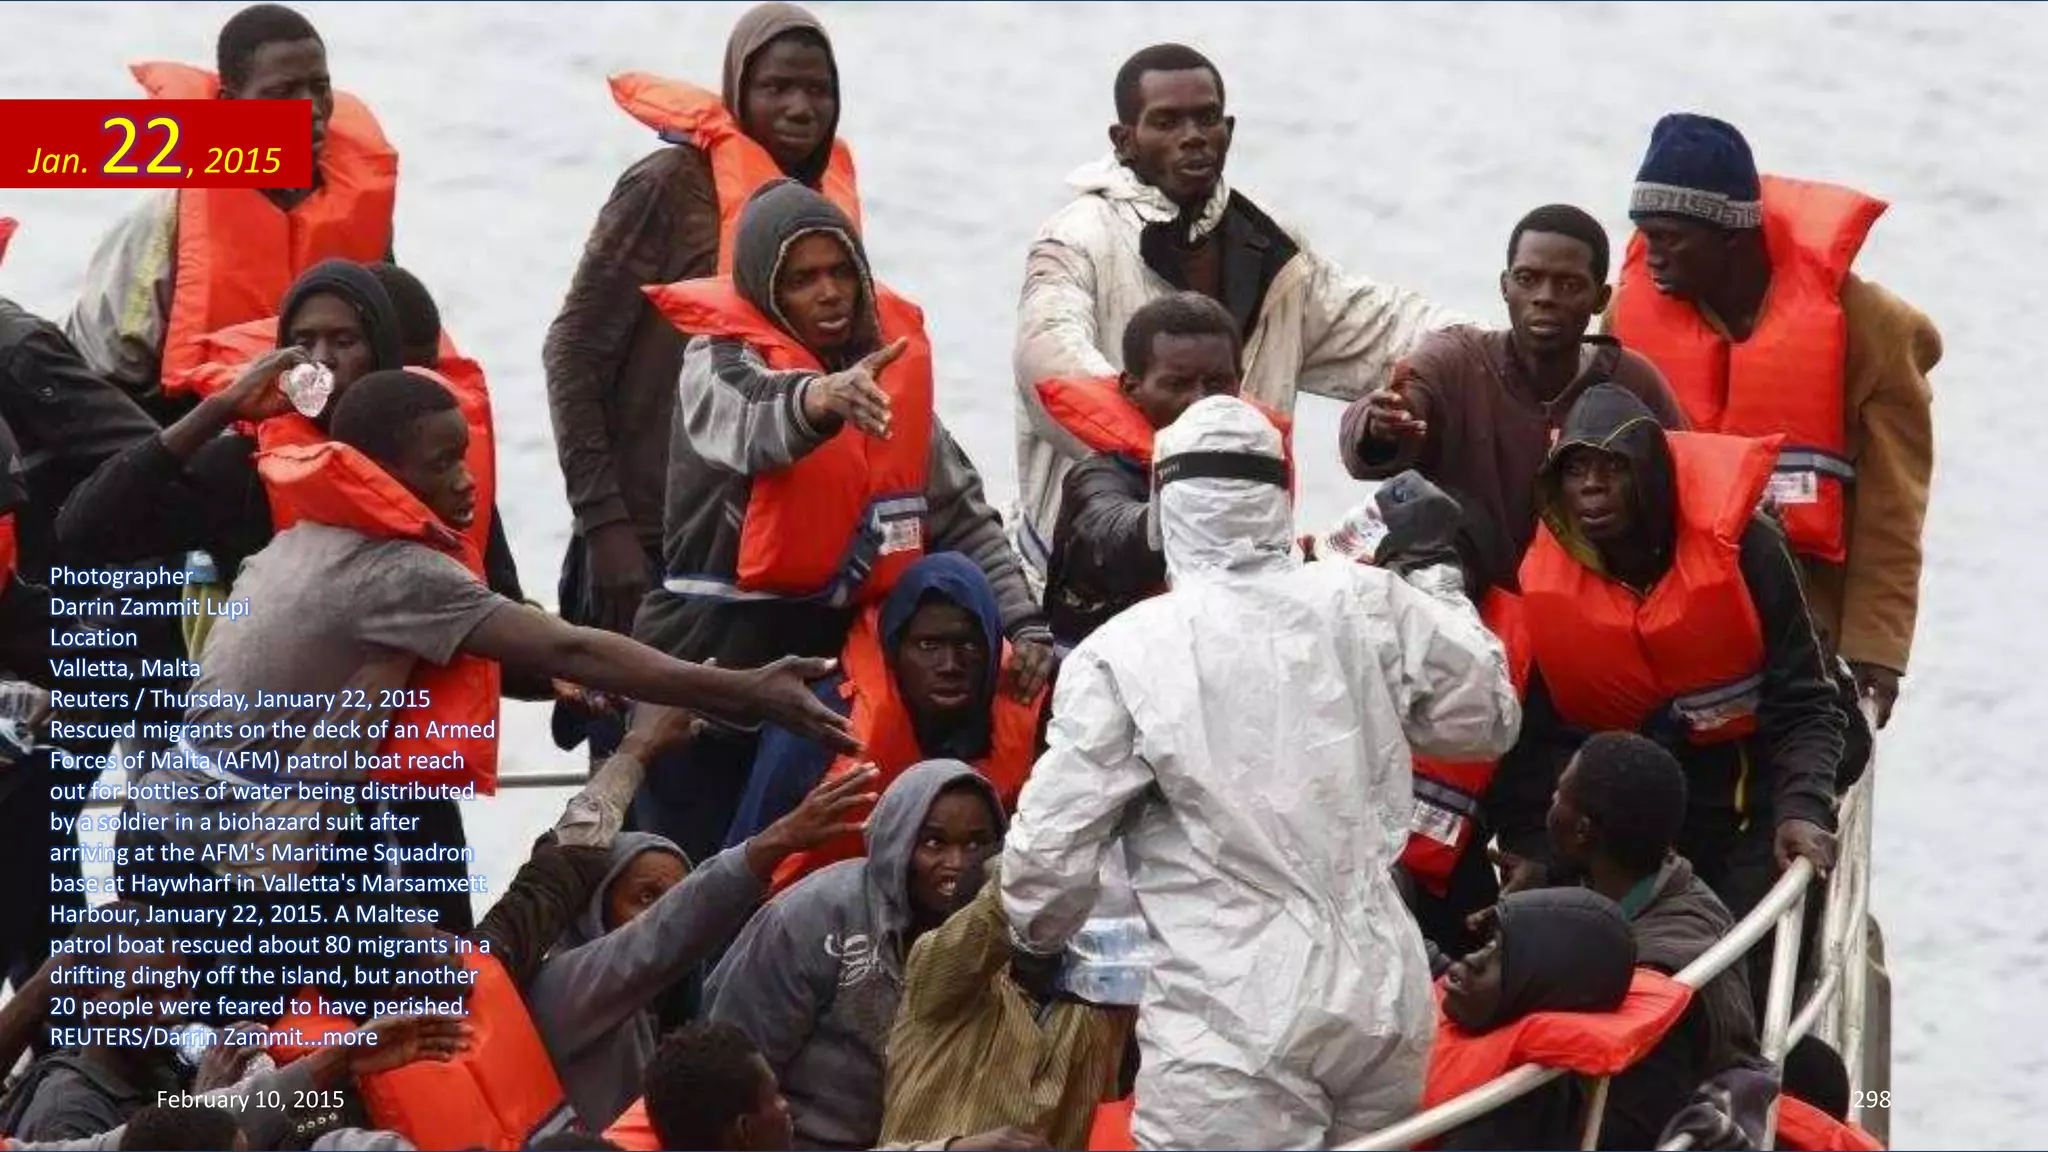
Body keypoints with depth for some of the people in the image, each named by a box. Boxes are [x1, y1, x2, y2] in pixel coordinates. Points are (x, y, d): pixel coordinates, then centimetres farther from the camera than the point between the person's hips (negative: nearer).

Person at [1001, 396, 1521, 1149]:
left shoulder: (1124, 654, -6)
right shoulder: (1370, 605, 4)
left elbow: (1051, 847, -3)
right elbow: (1486, 718, 20)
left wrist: (1037, 941, 19)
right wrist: (1434, 572, 30)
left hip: (1236, 1018, -5)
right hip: (1386, 997, 5)